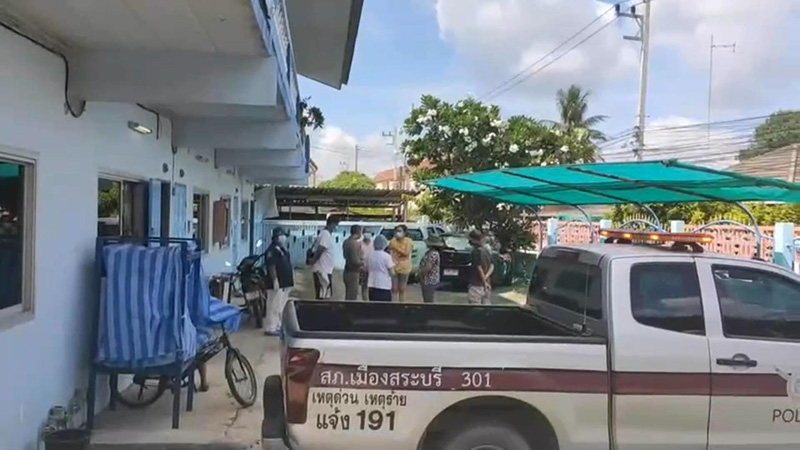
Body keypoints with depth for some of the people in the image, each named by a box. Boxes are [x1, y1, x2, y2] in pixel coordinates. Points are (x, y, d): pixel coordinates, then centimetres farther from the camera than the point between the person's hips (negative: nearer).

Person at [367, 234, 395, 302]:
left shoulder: (370, 255, 3)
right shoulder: (387, 256, -11)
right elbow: (392, 273, -9)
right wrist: (392, 263, 7)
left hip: (372, 285, 5)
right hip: (384, 286, -5)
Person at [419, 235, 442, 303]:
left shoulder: (433, 254, -21)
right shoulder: (430, 252, 13)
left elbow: (428, 267, -27)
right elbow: (424, 264, 21)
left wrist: (420, 274, -12)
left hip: (430, 282, -10)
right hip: (428, 281, 10)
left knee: (428, 301, -5)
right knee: (427, 301, 17)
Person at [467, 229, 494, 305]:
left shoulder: (476, 251, -15)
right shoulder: (487, 251, 10)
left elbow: (479, 268, -18)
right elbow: (492, 266, 6)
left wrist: (484, 282, -11)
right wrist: (486, 278, -7)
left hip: (477, 285, -8)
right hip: (486, 285, 8)